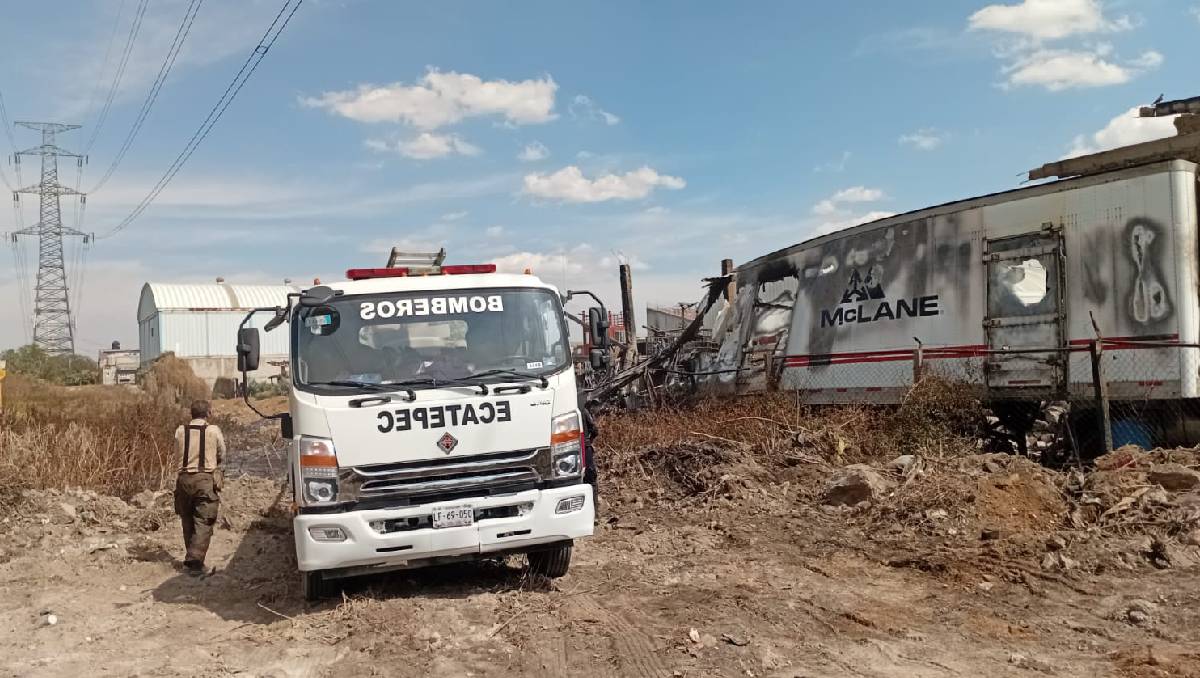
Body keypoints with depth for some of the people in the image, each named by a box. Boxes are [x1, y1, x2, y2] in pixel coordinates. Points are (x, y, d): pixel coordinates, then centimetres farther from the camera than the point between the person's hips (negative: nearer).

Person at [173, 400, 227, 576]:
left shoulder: (180, 431, 3)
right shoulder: (213, 430, -3)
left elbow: (179, 454, 10)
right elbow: (222, 456, 6)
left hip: (184, 478, 4)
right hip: (206, 479, -3)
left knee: (188, 522, 15)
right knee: (203, 523, -2)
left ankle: (191, 559, 24)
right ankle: (195, 561, -11)